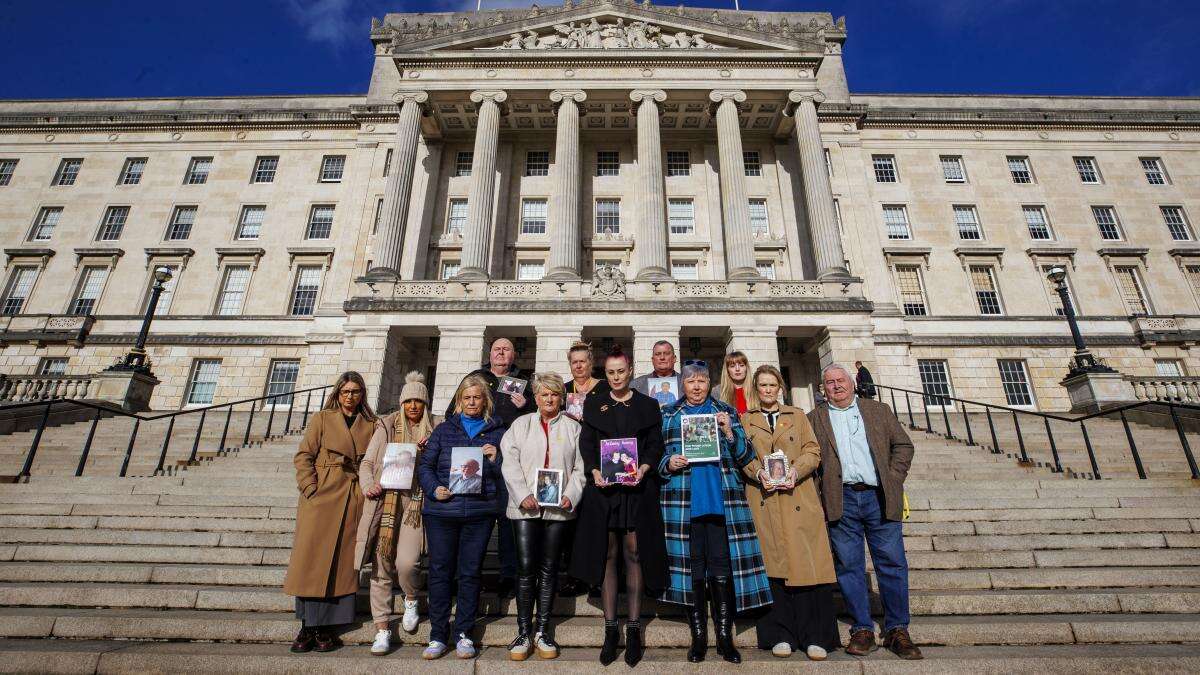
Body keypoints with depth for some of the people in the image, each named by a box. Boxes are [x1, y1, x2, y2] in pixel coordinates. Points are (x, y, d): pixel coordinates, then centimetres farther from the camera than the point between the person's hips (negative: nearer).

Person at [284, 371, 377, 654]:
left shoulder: (370, 425, 10)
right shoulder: (322, 419, 5)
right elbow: (303, 456, 1)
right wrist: (311, 490, -9)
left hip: (353, 502, 2)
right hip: (321, 497, -1)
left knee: (343, 563, 3)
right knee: (312, 559, -1)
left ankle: (326, 627, 12)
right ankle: (308, 625, 12)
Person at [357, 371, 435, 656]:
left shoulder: (434, 432, 8)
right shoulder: (387, 426, 7)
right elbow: (367, 462, 7)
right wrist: (368, 485, -10)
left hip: (415, 501, 0)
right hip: (384, 501, 1)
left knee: (406, 562, -13)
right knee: (381, 563, 1)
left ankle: (411, 599, 20)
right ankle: (382, 628, 13)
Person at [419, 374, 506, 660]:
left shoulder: (497, 431, 9)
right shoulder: (444, 429, 10)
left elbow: (506, 473, 8)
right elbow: (425, 465, 7)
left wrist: (494, 459, -12)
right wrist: (434, 489, -10)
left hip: (480, 511, 0)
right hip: (441, 510, 1)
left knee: (470, 573, 6)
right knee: (440, 572, 4)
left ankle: (463, 634, 18)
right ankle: (438, 635, 16)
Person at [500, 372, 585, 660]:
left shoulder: (572, 427, 11)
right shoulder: (521, 424, 10)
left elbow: (580, 467, 5)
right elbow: (510, 463, 0)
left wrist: (570, 496, -8)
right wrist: (522, 495, -11)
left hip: (558, 507, 1)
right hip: (526, 506, -1)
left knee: (549, 568, 6)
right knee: (526, 568, -3)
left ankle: (543, 630, 17)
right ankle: (524, 632, 9)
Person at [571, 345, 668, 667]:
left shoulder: (648, 406, 9)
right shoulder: (593, 405, 11)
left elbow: (655, 444, 4)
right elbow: (586, 444, 5)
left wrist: (643, 468, -14)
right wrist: (594, 472, -12)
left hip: (637, 489, -1)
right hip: (603, 488, 1)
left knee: (634, 554, 0)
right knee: (607, 556, 4)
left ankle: (633, 628, 10)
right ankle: (610, 629, 12)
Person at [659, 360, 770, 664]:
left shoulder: (726, 412, 12)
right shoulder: (668, 414, 13)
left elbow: (744, 457, 7)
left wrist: (729, 432, -9)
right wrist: (669, 463, -9)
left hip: (721, 498, 0)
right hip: (683, 500, 0)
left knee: (722, 565, -3)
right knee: (691, 565, 3)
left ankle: (725, 635, 11)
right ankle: (698, 636, 16)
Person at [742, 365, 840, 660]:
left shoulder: (798, 416, 17)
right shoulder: (745, 420, 15)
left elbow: (813, 451, 8)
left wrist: (795, 471, -10)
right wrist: (757, 473, -12)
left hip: (799, 500, 1)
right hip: (763, 501, 0)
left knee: (807, 565, -5)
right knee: (772, 567, -1)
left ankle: (815, 636, 5)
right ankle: (780, 635, 8)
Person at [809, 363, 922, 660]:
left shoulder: (879, 410, 13)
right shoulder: (815, 419, 10)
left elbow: (903, 445, 12)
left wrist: (894, 478, 1)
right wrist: (822, 488, -4)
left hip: (880, 497, 1)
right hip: (841, 500, 0)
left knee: (893, 564, 2)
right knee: (849, 567, 2)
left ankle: (897, 630, 13)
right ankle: (862, 630, 12)